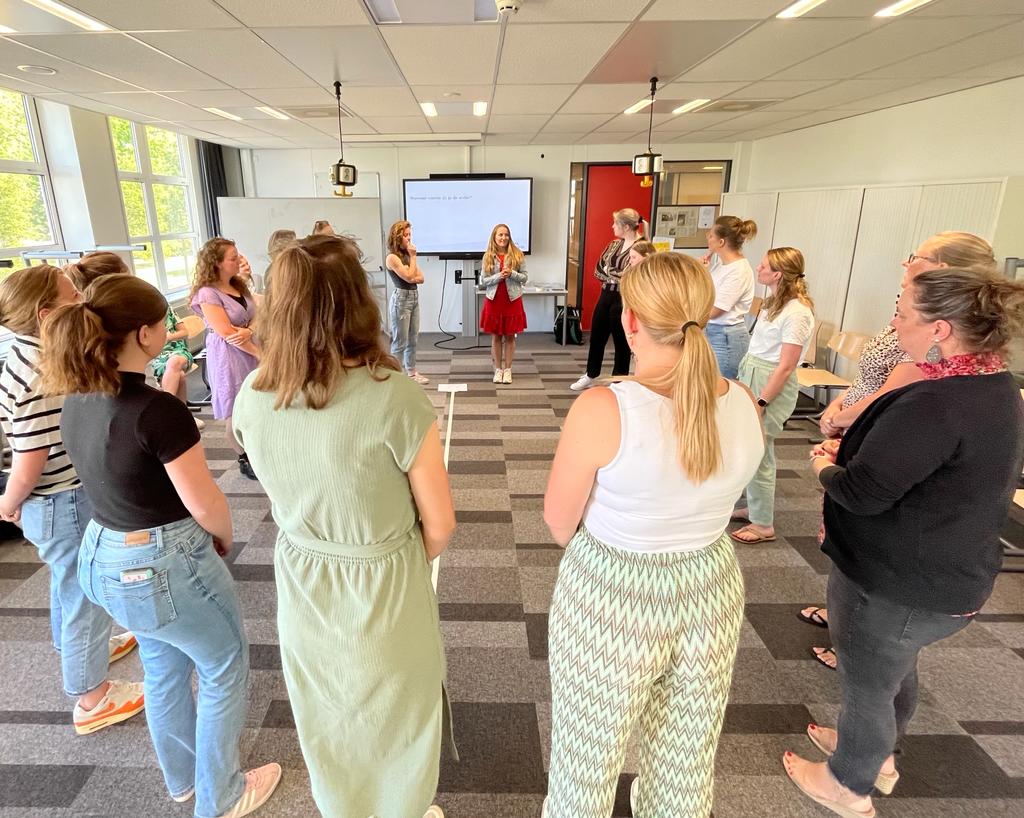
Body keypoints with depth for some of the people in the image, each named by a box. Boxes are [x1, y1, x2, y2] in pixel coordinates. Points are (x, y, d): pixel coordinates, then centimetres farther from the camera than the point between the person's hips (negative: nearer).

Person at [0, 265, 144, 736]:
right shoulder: (40, 375, -29)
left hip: (63, 497, 10)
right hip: (65, 503, -10)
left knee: (68, 579, 29)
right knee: (85, 592, 7)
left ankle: (77, 646, 55)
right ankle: (92, 698, 26)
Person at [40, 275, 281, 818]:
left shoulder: (77, 402, -3)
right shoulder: (158, 410, -28)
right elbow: (204, 504, -20)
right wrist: (224, 538, -2)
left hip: (103, 556, 8)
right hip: (163, 566, -8)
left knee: (163, 669, 28)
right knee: (224, 669, 16)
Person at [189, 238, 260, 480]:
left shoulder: (240, 285, 10)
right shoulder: (207, 293, -13)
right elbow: (227, 333, -18)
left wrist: (248, 332, -19)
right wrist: (261, 354, -18)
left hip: (250, 351, 6)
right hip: (227, 357, -6)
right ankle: (244, 460, 17)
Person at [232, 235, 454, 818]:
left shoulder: (252, 396, -13)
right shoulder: (394, 397, -28)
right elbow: (440, 524, -17)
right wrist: (406, 564, 2)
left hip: (301, 580, 4)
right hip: (382, 588, -4)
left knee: (326, 715, 29)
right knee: (395, 715, 25)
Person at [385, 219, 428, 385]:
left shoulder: (407, 254, 12)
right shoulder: (392, 257, -11)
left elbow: (420, 278, 9)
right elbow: (409, 277, -16)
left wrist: (411, 277, -11)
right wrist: (413, 257, -8)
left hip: (414, 296, 8)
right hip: (401, 298, -8)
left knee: (413, 338, 12)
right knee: (400, 341, -3)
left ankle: (411, 372, 22)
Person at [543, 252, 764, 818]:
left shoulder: (602, 410, -26)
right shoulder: (745, 404, -10)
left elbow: (559, 521, -12)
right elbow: (703, 497, 5)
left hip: (610, 598, -4)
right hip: (712, 591, 5)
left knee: (590, 754, 22)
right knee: (688, 755, 28)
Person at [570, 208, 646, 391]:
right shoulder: (614, 244, 9)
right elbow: (599, 268, 9)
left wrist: (608, 272, -9)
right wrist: (614, 277, -9)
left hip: (623, 299, -7)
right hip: (606, 295, 8)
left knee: (621, 342, 6)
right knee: (596, 337, 16)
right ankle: (590, 376, 34)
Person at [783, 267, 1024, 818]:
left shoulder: (935, 403, -31)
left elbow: (863, 492, -27)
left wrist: (824, 467, -8)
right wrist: (851, 455, 2)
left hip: (897, 585, -9)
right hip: (946, 575, 9)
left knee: (866, 684, 14)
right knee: (895, 669, 29)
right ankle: (878, 754, 53)